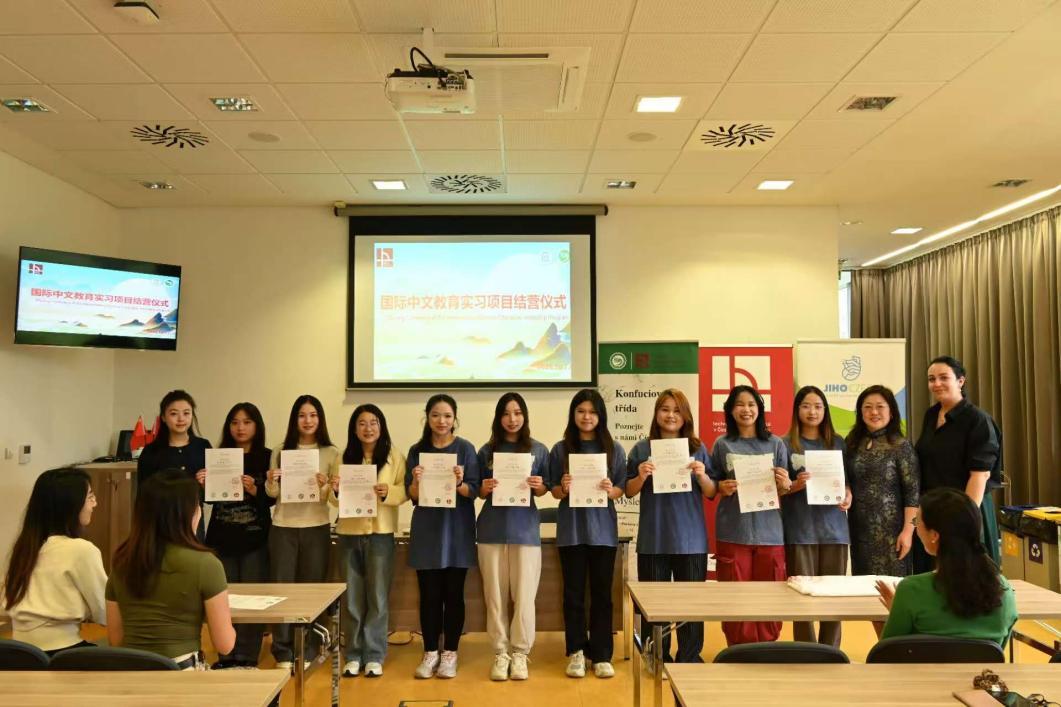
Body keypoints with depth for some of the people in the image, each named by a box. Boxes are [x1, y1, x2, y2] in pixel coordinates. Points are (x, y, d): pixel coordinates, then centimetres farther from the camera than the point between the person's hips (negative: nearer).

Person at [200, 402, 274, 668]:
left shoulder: (267, 457, -3)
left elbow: (274, 499, -8)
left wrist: (255, 490, -26)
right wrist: (201, 485, -14)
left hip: (255, 538, -3)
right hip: (221, 537, 3)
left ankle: (247, 658, 12)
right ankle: (226, 656, 21)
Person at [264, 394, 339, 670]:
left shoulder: (331, 453, 1)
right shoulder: (280, 451, 5)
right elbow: (272, 494, 6)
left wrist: (324, 487, -21)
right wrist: (271, 483, -15)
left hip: (316, 528, -1)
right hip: (283, 527, 1)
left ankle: (306, 652, 15)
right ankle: (282, 652, 14)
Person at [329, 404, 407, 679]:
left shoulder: (394, 456, -2)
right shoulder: (344, 457, 7)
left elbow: (404, 492, -5)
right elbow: (337, 500, 8)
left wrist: (388, 492, -24)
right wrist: (335, 491, -13)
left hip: (381, 533, -2)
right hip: (349, 533, 3)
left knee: (377, 597, 5)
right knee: (352, 598, 10)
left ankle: (374, 655, 14)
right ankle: (353, 654, 20)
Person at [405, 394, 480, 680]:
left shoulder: (465, 449, -3)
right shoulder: (417, 450, 4)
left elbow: (474, 492, -5)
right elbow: (412, 496, 2)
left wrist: (459, 483, -26)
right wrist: (416, 482, -19)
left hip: (456, 529, -2)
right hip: (426, 530, 2)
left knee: (453, 593, 4)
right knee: (429, 594, 6)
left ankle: (450, 653, 16)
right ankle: (430, 652, 17)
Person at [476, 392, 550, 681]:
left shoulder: (539, 450, 4)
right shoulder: (487, 451, 6)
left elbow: (543, 490, 8)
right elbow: (480, 492, 10)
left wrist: (538, 486, -13)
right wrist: (484, 489, -11)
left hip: (525, 528, -1)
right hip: (492, 528, 1)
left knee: (524, 594, 0)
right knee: (495, 594, 4)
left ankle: (520, 653, 13)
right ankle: (500, 652, 15)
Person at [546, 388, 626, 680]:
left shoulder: (614, 449, 1)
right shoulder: (560, 449, 2)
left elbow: (621, 490, 4)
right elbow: (554, 491, 5)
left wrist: (610, 491, -17)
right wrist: (563, 489, -16)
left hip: (603, 528, 0)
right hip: (571, 529, 0)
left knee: (601, 593, 6)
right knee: (574, 593, 7)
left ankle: (601, 655, 16)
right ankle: (576, 652, 19)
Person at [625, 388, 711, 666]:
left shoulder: (698, 448, 4)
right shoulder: (642, 449, 3)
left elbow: (712, 493, 5)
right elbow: (629, 492, 6)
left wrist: (702, 475, -15)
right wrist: (641, 476, -14)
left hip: (690, 538, 0)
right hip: (653, 539, 0)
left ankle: (690, 658, 20)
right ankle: (658, 657, 22)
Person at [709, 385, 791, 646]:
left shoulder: (776, 444, 6)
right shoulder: (722, 444, 4)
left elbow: (785, 488, 9)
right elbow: (711, 485, 8)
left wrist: (785, 485, -13)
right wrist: (722, 487, -12)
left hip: (769, 531, 1)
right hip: (733, 532, -1)